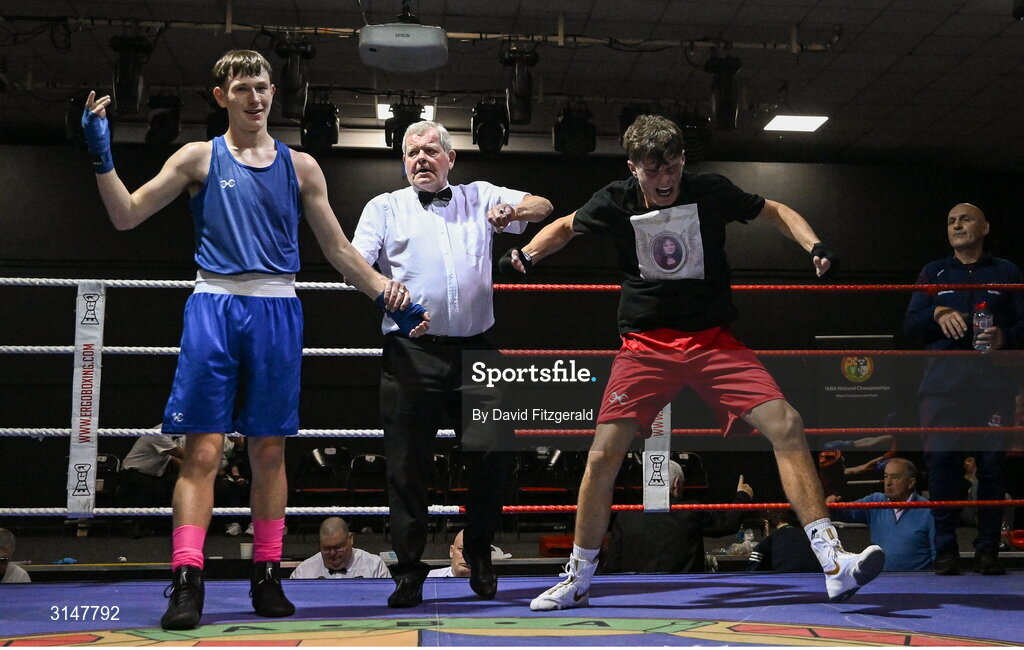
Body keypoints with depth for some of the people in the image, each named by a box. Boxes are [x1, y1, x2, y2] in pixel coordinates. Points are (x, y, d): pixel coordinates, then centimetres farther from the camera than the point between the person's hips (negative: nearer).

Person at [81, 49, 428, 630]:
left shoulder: (300, 166, 13)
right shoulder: (200, 158, 9)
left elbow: (338, 249, 14)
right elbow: (126, 215, 6)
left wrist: (389, 295, 5)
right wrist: (101, 155, -8)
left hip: (278, 311, 2)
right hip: (215, 306, -2)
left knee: (270, 451, 5)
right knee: (203, 450, -8)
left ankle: (268, 577, 14)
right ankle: (187, 581, -7)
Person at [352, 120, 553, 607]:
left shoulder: (480, 197, 18)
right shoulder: (385, 207, 14)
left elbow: (543, 206, 11)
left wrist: (512, 212, -12)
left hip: (474, 349, 1)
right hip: (411, 351, -1)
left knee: (492, 452, -4)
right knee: (408, 464, -1)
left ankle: (479, 558, 15)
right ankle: (409, 572, 9)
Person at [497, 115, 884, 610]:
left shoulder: (710, 192, -5)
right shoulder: (614, 202, -2)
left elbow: (775, 211, 10)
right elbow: (565, 226, 18)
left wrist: (814, 247, -7)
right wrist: (526, 254, 0)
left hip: (713, 341, 0)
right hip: (644, 345, 0)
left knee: (785, 425, -17)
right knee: (604, 453, -11)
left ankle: (835, 567, -10)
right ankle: (578, 580, 9)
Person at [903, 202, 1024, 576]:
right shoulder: (933, 273, 19)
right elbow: (910, 327, 11)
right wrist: (937, 314, -9)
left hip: (993, 385, 0)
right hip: (943, 384, 1)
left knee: (992, 465, -6)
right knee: (941, 462, -10)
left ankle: (988, 551, 1)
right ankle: (945, 550, -4)